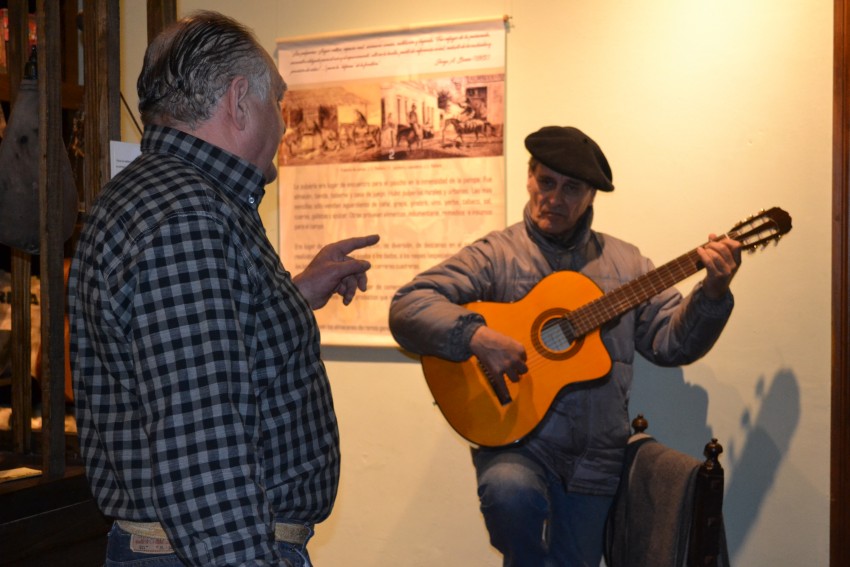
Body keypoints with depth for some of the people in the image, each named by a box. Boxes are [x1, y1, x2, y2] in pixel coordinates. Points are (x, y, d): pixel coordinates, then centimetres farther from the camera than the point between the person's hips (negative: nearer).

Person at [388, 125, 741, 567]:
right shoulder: (495, 255, -3)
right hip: (516, 441, -4)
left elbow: (670, 342, 7)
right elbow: (407, 307, -13)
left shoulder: (624, 261, 10)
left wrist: (713, 293, -9)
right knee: (511, 493, -33)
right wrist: (476, 334, -29)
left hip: (595, 456, 4)